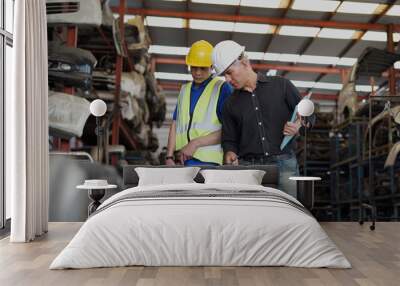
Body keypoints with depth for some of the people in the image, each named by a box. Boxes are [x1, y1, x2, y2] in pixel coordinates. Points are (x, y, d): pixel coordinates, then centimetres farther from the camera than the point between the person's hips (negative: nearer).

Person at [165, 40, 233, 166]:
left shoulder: (223, 88, 1)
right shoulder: (184, 90, 20)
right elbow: (175, 125, 15)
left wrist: (195, 143, -10)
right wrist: (169, 156, 4)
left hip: (207, 161, -5)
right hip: (183, 159, 5)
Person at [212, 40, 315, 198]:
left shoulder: (281, 85, 8)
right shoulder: (231, 104, 15)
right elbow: (229, 139, 18)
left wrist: (298, 126, -10)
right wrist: (230, 153, -4)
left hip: (283, 164, -2)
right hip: (248, 167, 2)